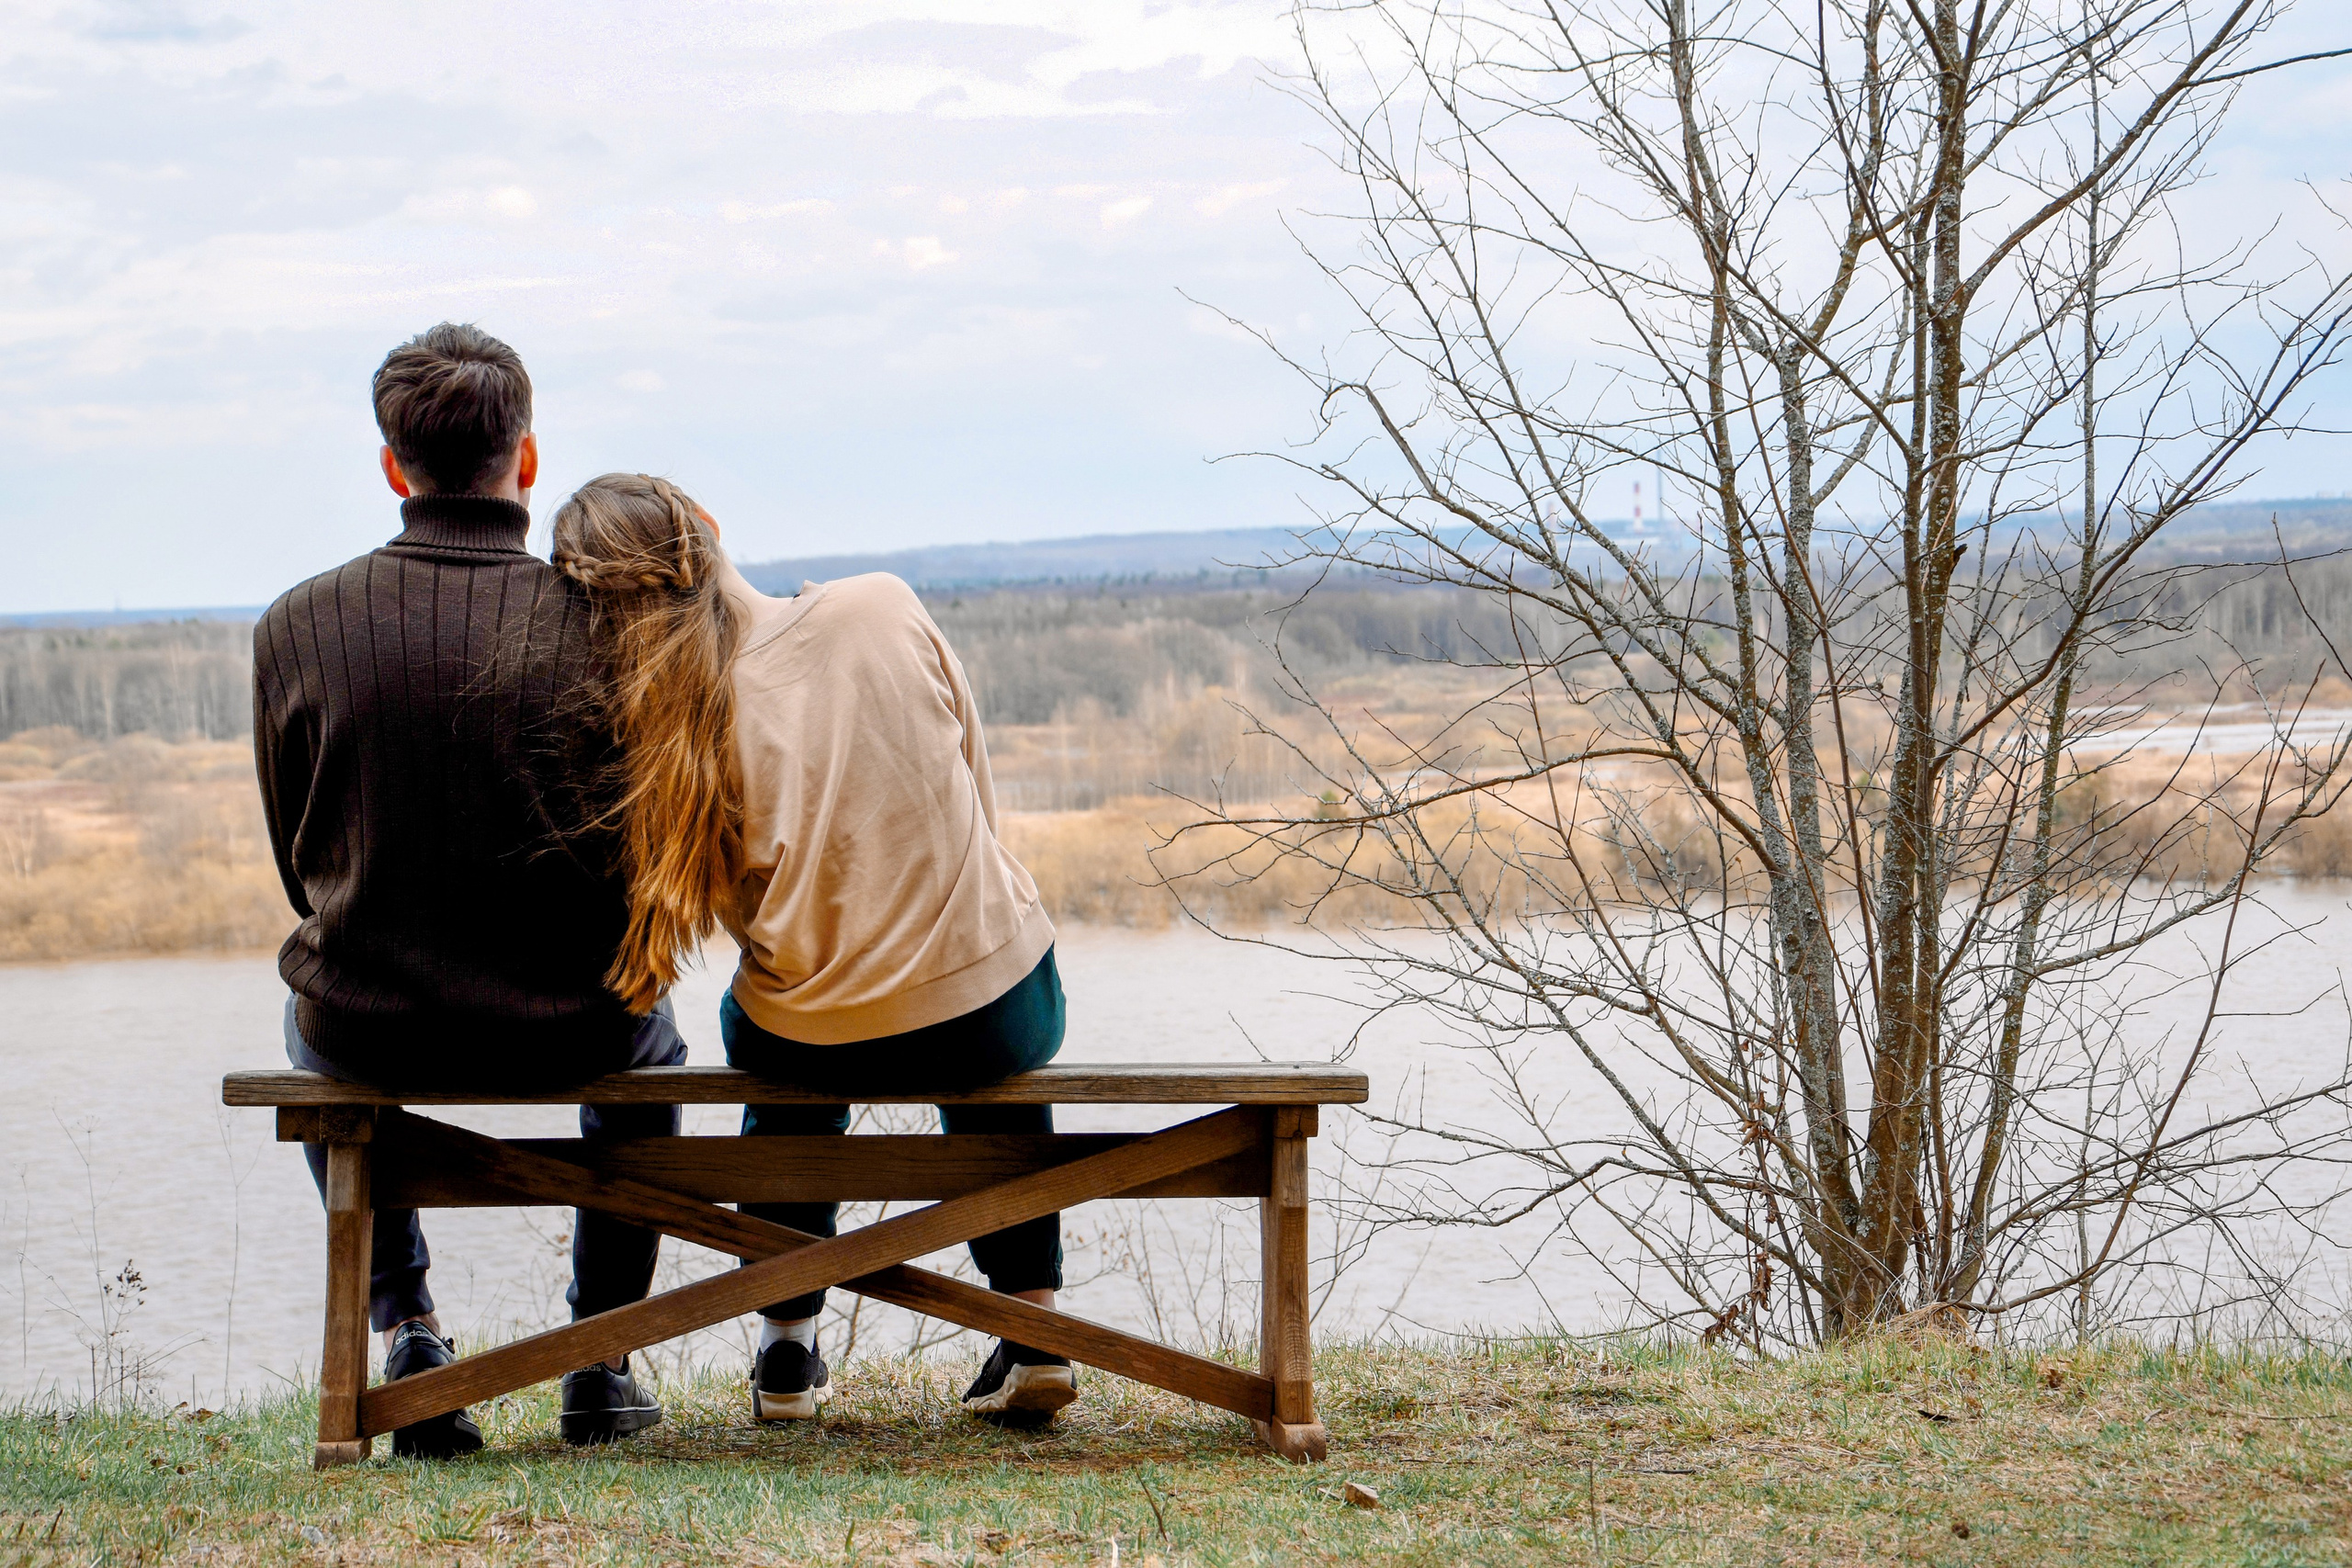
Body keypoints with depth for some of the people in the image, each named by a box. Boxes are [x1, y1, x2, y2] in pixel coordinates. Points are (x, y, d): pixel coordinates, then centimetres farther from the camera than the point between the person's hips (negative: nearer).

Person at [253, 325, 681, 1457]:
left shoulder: (299, 624, -10)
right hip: (567, 1032, 0)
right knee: (647, 1044, 36)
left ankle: (404, 1331, 24)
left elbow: (297, 858, 2)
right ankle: (601, 1362, 29)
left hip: (372, 1031, 0)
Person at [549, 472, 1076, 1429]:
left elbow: (746, 911, 1)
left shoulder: (664, 730, -9)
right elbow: (976, 792, 2)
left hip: (816, 1045, 0)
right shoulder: (880, 607, -9)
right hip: (999, 1016, 0)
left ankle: (787, 1351, 35)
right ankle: (1032, 1335, 29)